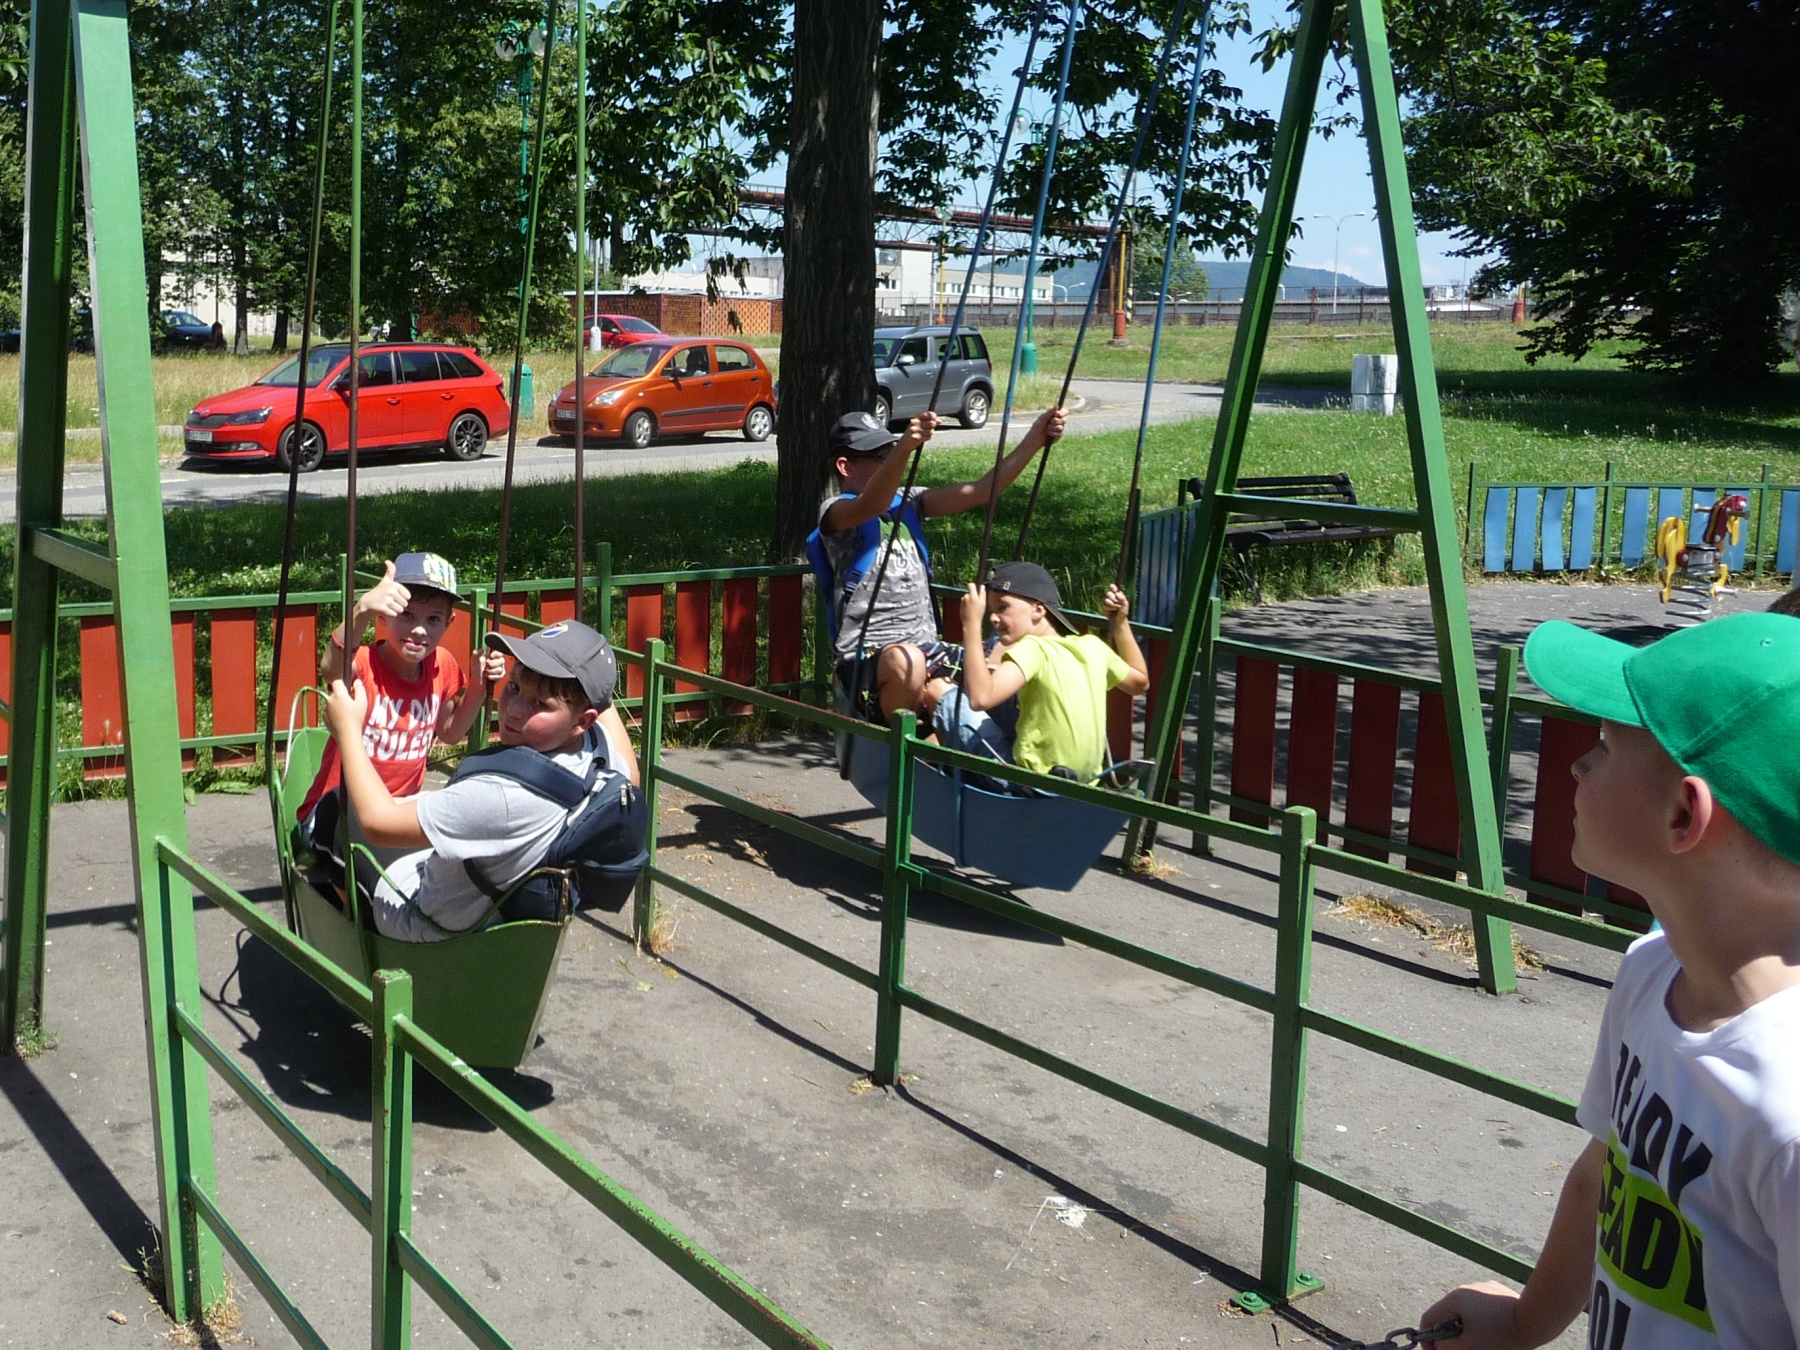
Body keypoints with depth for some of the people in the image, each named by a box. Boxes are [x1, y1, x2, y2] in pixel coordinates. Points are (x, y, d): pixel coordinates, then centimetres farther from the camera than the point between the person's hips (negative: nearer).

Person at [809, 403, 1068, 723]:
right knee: (905, 661, -39)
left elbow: (981, 491, 8)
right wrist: (906, 447, -45)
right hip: (867, 657, -6)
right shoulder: (835, 513, -4)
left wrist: (1035, 440, -4)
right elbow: (872, 506, -28)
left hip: (926, 648, 6)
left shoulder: (907, 503, 16)